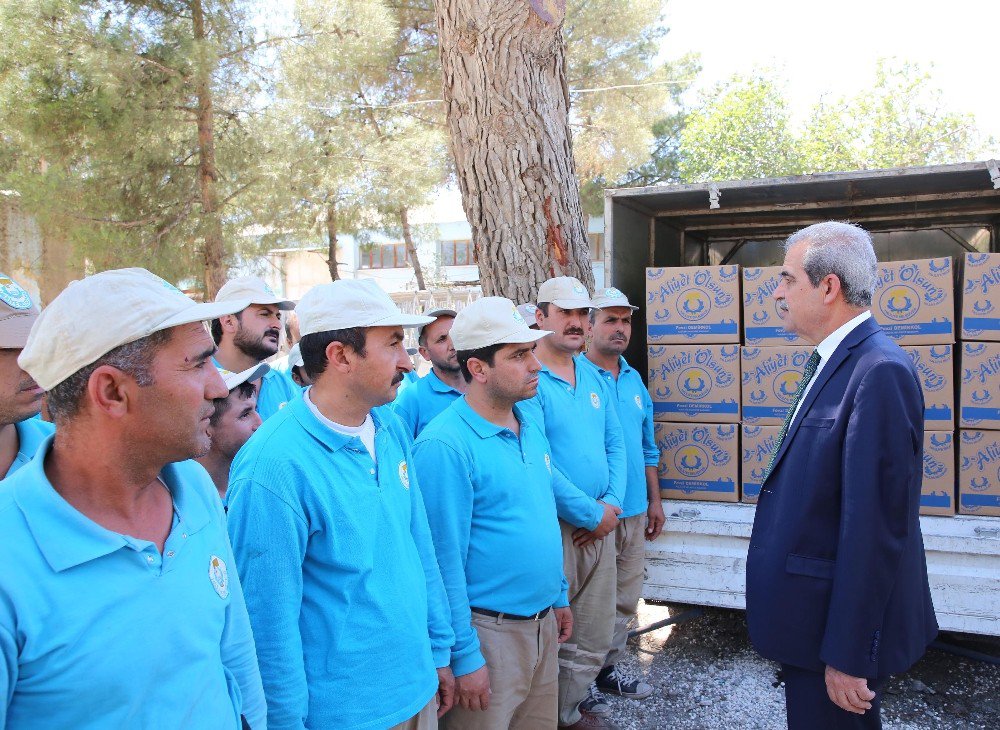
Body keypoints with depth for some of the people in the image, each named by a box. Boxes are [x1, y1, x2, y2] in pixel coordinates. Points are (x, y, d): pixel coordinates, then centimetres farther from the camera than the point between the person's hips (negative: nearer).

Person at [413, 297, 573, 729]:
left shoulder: (531, 430, 6)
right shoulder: (445, 446, -20)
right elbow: (444, 559, -20)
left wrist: (559, 596, 17)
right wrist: (463, 656, -17)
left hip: (544, 624, 8)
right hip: (489, 632, -8)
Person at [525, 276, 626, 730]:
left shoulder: (593, 377, 10)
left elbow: (615, 445, 13)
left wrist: (611, 504, -3)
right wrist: (593, 514, -13)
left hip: (600, 523, 7)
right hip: (553, 527, -7)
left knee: (594, 638, 17)